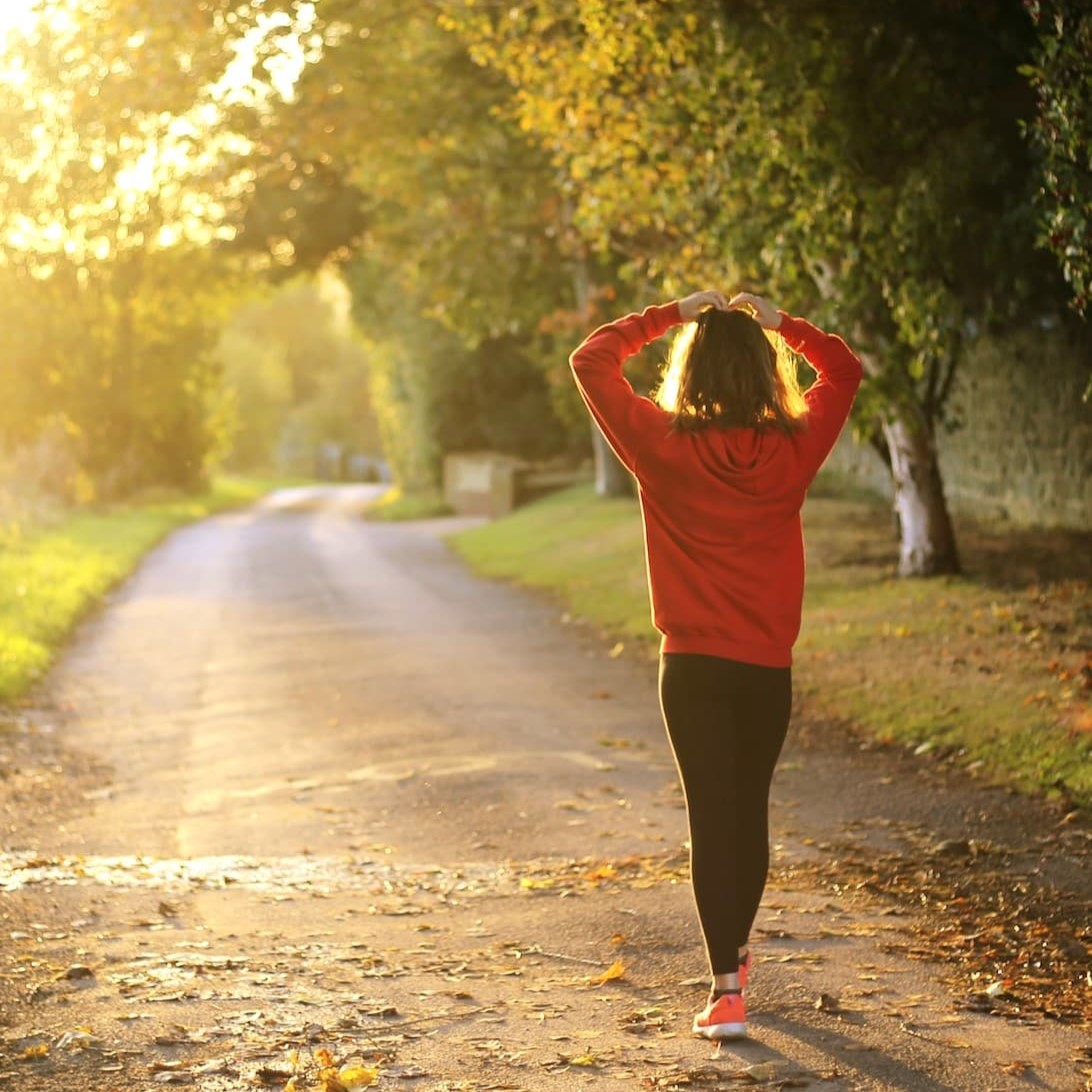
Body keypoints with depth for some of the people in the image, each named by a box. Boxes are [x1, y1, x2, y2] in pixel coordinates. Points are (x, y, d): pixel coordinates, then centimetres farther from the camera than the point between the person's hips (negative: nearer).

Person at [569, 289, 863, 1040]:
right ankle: (735, 954, 37)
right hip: (769, 666, 2)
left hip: (694, 666, -2)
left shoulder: (663, 445, -10)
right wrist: (779, 322, 9)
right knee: (751, 811, 18)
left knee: (712, 817, -1)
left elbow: (591, 361, 1)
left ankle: (727, 989, -9)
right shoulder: (793, 449, -5)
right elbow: (844, 370, 13)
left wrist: (671, 315, 4)